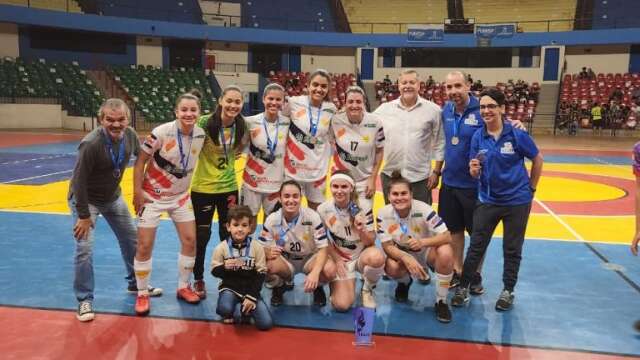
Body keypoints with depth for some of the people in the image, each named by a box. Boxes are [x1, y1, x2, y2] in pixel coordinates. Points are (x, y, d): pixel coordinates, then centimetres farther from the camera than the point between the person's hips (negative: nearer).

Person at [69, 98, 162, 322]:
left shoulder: (129, 135, -15)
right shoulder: (91, 144, -31)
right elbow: (78, 181, -25)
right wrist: (84, 216, -21)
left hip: (113, 197, 6)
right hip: (86, 199, -6)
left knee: (132, 239, 13)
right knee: (84, 249, -12)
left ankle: (135, 283, 34)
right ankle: (84, 300, 6)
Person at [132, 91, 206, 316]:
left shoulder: (201, 135, -9)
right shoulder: (161, 133, -23)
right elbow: (140, 161, -14)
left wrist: (186, 188, 8)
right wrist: (137, 192, -15)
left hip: (180, 196, 4)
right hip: (152, 195, -4)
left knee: (190, 240, 3)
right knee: (145, 246, -1)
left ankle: (183, 287, 23)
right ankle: (142, 294, 17)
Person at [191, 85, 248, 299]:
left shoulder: (242, 126, -5)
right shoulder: (205, 123, -18)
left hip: (229, 187, 4)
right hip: (203, 187, -3)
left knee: (229, 235, 13)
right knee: (201, 236, 8)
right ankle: (198, 280, 26)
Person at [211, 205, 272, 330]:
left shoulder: (257, 247, -5)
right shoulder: (221, 247, -6)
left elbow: (261, 274, -3)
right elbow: (214, 271, 0)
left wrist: (252, 296, -11)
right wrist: (225, 267, -23)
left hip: (250, 289, 1)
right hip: (230, 287, -1)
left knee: (266, 323, -13)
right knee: (225, 309, -36)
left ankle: (243, 309, 15)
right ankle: (229, 313, 4)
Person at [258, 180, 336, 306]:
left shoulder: (312, 216, -19)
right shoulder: (272, 220, -15)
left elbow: (322, 248, -20)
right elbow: (262, 247, -8)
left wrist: (315, 272, -38)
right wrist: (268, 252, -34)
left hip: (309, 258, -1)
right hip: (285, 260, 1)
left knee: (329, 270, -32)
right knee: (266, 267, -33)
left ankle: (317, 287, 6)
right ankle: (278, 287, 5)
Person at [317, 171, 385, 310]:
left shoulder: (363, 207, -13)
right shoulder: (323, 210, -10)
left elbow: (370, 242, -11)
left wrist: (361, 230, -31)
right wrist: (336, 260, -7)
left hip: (362, 254, 0)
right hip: (339, 258, 0)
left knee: (377, 257, -38)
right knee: (341, 305, -19)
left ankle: (368, 289, -5)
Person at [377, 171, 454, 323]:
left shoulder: (423, 209, -27)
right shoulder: (384, 214, -20)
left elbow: (447, 237, -28)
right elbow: (387, 246, -17)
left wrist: (423, 242, -44)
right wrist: (407, 259, -35)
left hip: (427, 252, -2)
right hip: (402, 253, 2)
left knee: (445, 252, -35)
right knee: (391, 268, -31)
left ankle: (441, 302, -12)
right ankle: (404, 282, 11)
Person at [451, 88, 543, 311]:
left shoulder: (517, 134, -13)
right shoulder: (478, 137, -4)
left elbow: (537, 160, 1)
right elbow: (475, 173, 0)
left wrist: (531, 188, 3)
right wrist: (474, 170, -23)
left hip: (517, 200, -2)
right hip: (488, 200, 2)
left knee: (512, 249, 11)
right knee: (476, 247, 7)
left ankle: (508, 291, 27)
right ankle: (463, 287, 19)